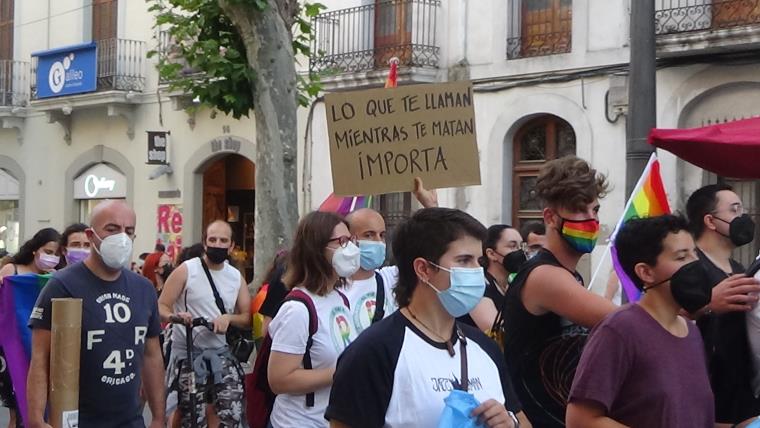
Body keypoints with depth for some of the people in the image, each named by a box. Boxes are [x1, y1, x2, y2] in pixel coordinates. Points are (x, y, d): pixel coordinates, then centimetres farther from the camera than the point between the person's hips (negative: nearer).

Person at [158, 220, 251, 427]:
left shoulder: (236, 277, 8)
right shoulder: (186, 270, -4)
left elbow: (248, 317, 9)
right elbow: (161, 307, -6)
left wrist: (228, 318, -12)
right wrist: (174, 316, -28)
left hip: (221, 353, 3)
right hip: (188, 355, -3)